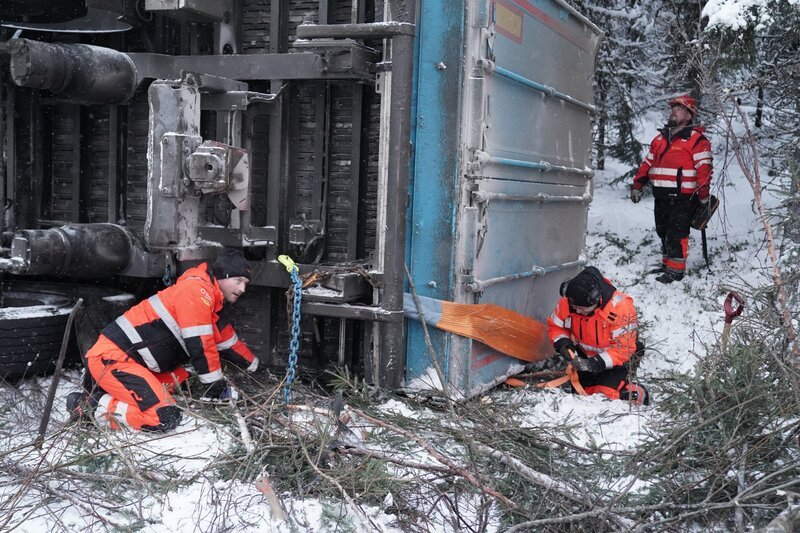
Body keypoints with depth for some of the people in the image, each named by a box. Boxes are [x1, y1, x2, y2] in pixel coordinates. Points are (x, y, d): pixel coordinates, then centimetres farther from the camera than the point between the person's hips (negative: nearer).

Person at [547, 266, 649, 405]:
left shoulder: (620, 307, -34)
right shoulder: (567, 302, -22)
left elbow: (624, 348, -29)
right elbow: (555, 326, -3)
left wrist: (596, 363, -38)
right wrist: (563, 345, -24)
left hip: (615, 358, -5)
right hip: (585, 356, 5)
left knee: (606, 393, -18)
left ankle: (639, 395, 11)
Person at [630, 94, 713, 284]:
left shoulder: (696, 138, -5)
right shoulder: (661, 138, 17)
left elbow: (704, 167, -13)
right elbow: (648, 163, 20)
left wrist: (703, 193, -20)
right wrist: (637, 185, 14)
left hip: (683, 198, -7)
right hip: (661, 196, 7)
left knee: (676, 234, -8)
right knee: (663, 232, 14)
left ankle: (676, 270, -1)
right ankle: (667, 264, 26)